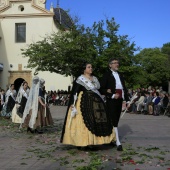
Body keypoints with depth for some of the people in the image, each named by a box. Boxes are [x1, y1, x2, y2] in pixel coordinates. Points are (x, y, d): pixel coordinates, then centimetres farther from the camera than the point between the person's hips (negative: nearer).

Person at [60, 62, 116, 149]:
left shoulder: (95, 78, 16)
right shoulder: (80, 79, -4)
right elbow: (75, 92, -9)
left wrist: (102, 101, 20)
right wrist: (73, 104, -17)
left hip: (96, 102, 7)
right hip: (84, 102, -7)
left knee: (96, 120, 3)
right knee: (84, 121, -9)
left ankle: (92, 141, 10)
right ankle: (84, 142, -2)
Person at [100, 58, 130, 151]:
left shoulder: (120, 75, 18)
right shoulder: (106, 74, -3)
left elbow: (124, 88, 20)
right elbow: (101, 89, -9)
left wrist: (127, 100, 13)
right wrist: (112, 95, -15)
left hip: (119, 100, 7)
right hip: (111, 101, -7)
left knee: (116, 120, 11)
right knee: (113, 121, -8)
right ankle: (118, 143, -8)